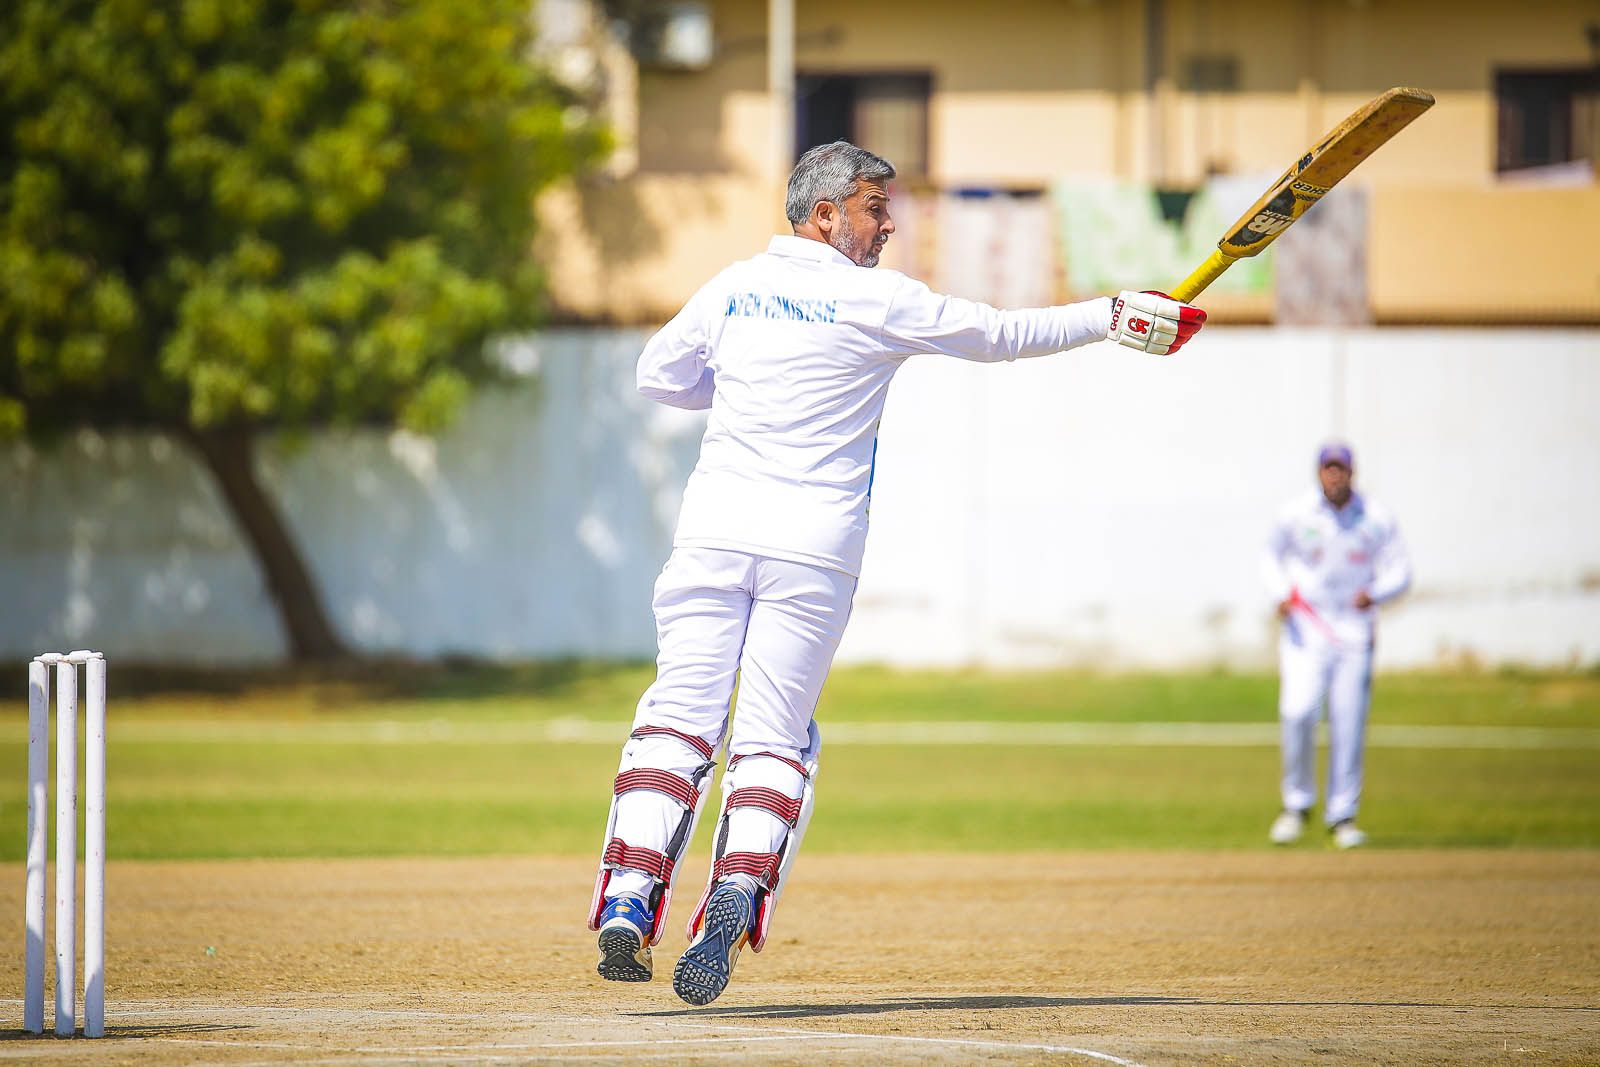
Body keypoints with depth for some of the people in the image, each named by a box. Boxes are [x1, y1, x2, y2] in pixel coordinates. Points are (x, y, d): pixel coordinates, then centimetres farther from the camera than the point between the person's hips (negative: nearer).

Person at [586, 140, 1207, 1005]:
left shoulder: (733, 287, 10)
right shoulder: (876, 302, -2)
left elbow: (657, 376, 20)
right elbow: (1000, 335, 4)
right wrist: (1113, 317, 12)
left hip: (715, 527, 3)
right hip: (815, 544, -3)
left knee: (680, 715, 2)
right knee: (772, 739, 3)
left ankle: (627, 902, -13)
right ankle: (736, 898, -17)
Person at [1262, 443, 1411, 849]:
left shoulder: (1377, 518, -1)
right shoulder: (1296, 514, -2)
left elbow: (1399, 572, 2)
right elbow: (1272, 557, 11)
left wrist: (1374, 594, -19)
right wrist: (1281, 593, -9)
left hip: (1354, 629, 1)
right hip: (1305, 628, -1)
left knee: (1349, 724, -1)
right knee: (1297, 712, -17)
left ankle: (1342, 814, 13)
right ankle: (1297, 804, 2)